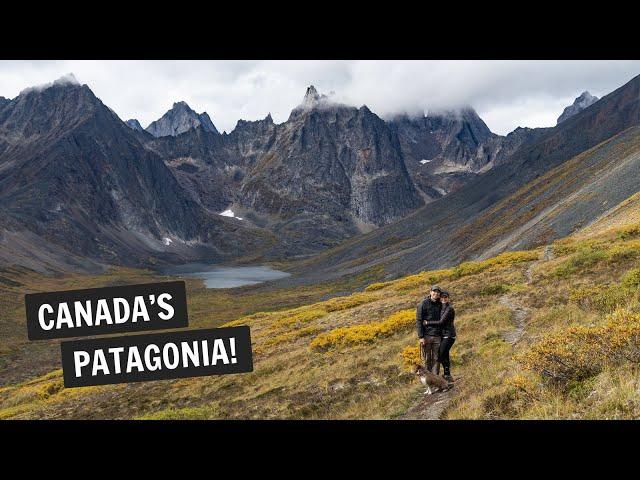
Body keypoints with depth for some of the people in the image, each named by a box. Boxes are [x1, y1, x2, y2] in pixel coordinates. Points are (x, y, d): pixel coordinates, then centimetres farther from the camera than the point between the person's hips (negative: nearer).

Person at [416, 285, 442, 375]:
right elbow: (418, 321, -6)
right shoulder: (423, 304, -3)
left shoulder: (440, 305, 12)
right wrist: (421, 337, -13)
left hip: (437, 336, 4)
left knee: (436, 359, 2)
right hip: (426, 336, -4)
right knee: (427, 359, 2)